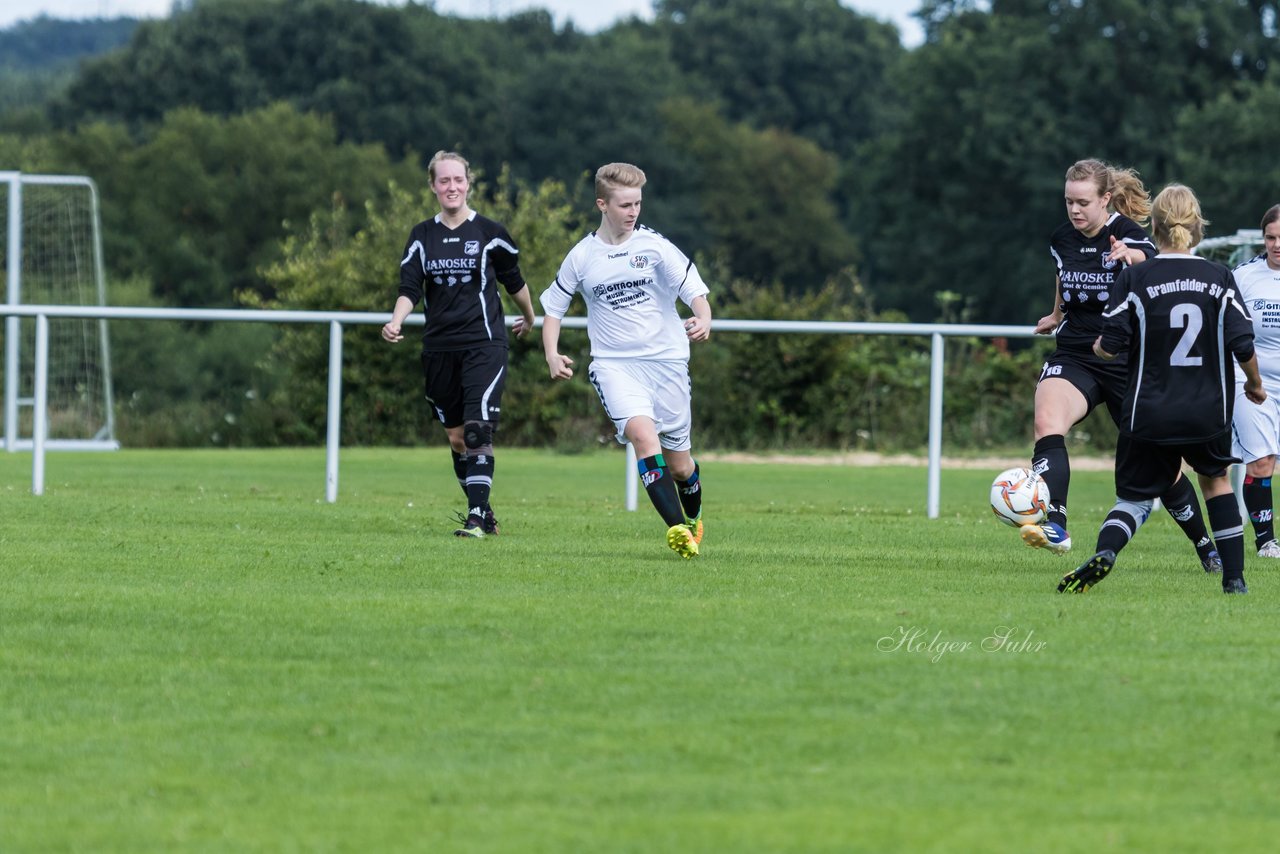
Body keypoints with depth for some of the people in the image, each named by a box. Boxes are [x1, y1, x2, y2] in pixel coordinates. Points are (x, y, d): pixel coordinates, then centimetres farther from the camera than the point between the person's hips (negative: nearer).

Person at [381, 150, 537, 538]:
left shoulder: (489, 233, -2)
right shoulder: (422, 236, 6)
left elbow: (513, 281, 12)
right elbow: (410, 289, -2)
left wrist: (529, 318, 24)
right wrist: (396, 321, -20)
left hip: (483, 346, -4)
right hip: (439, 349, 4)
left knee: (477, 430, -17)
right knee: (456, 437, 8)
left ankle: (476, 517, -19)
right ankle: (482, 510, 22)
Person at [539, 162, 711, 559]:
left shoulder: (654, 246, -3)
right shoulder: (582, 257, 2)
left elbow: (695, 289, -8)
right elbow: (553, 306, 14)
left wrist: (703, 320, -30)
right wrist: (552, 355, -1)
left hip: (667, 359, 0)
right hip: (614, 365, 0)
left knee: (679, 464, 7)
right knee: (642, 433, -28)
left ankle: (694, 515, 40)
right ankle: (676, 528, -33)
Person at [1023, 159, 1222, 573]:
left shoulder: (1128, 235, -12)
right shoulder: (1062, 239, 4)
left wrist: (1131, 258, -58)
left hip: (1127, 363, -3)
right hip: (1073, 357, 3)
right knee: (1047, 423, -29)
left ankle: (1206, 547, 27)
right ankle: (1054, 527, -40)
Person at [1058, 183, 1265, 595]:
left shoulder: (1133, 278, -6)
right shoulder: (1220, 278, -2)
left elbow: (1112, 345, -8)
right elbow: (1242, 343, -3)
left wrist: (1098, 346, 16)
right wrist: (1255, 384, 16)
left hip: (1149, 413, -1)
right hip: (1209, 413, 1)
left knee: (1135, 496, 9)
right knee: (1216, 479, 26)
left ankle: (1104, 551, -22)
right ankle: (1234, 576, 20)